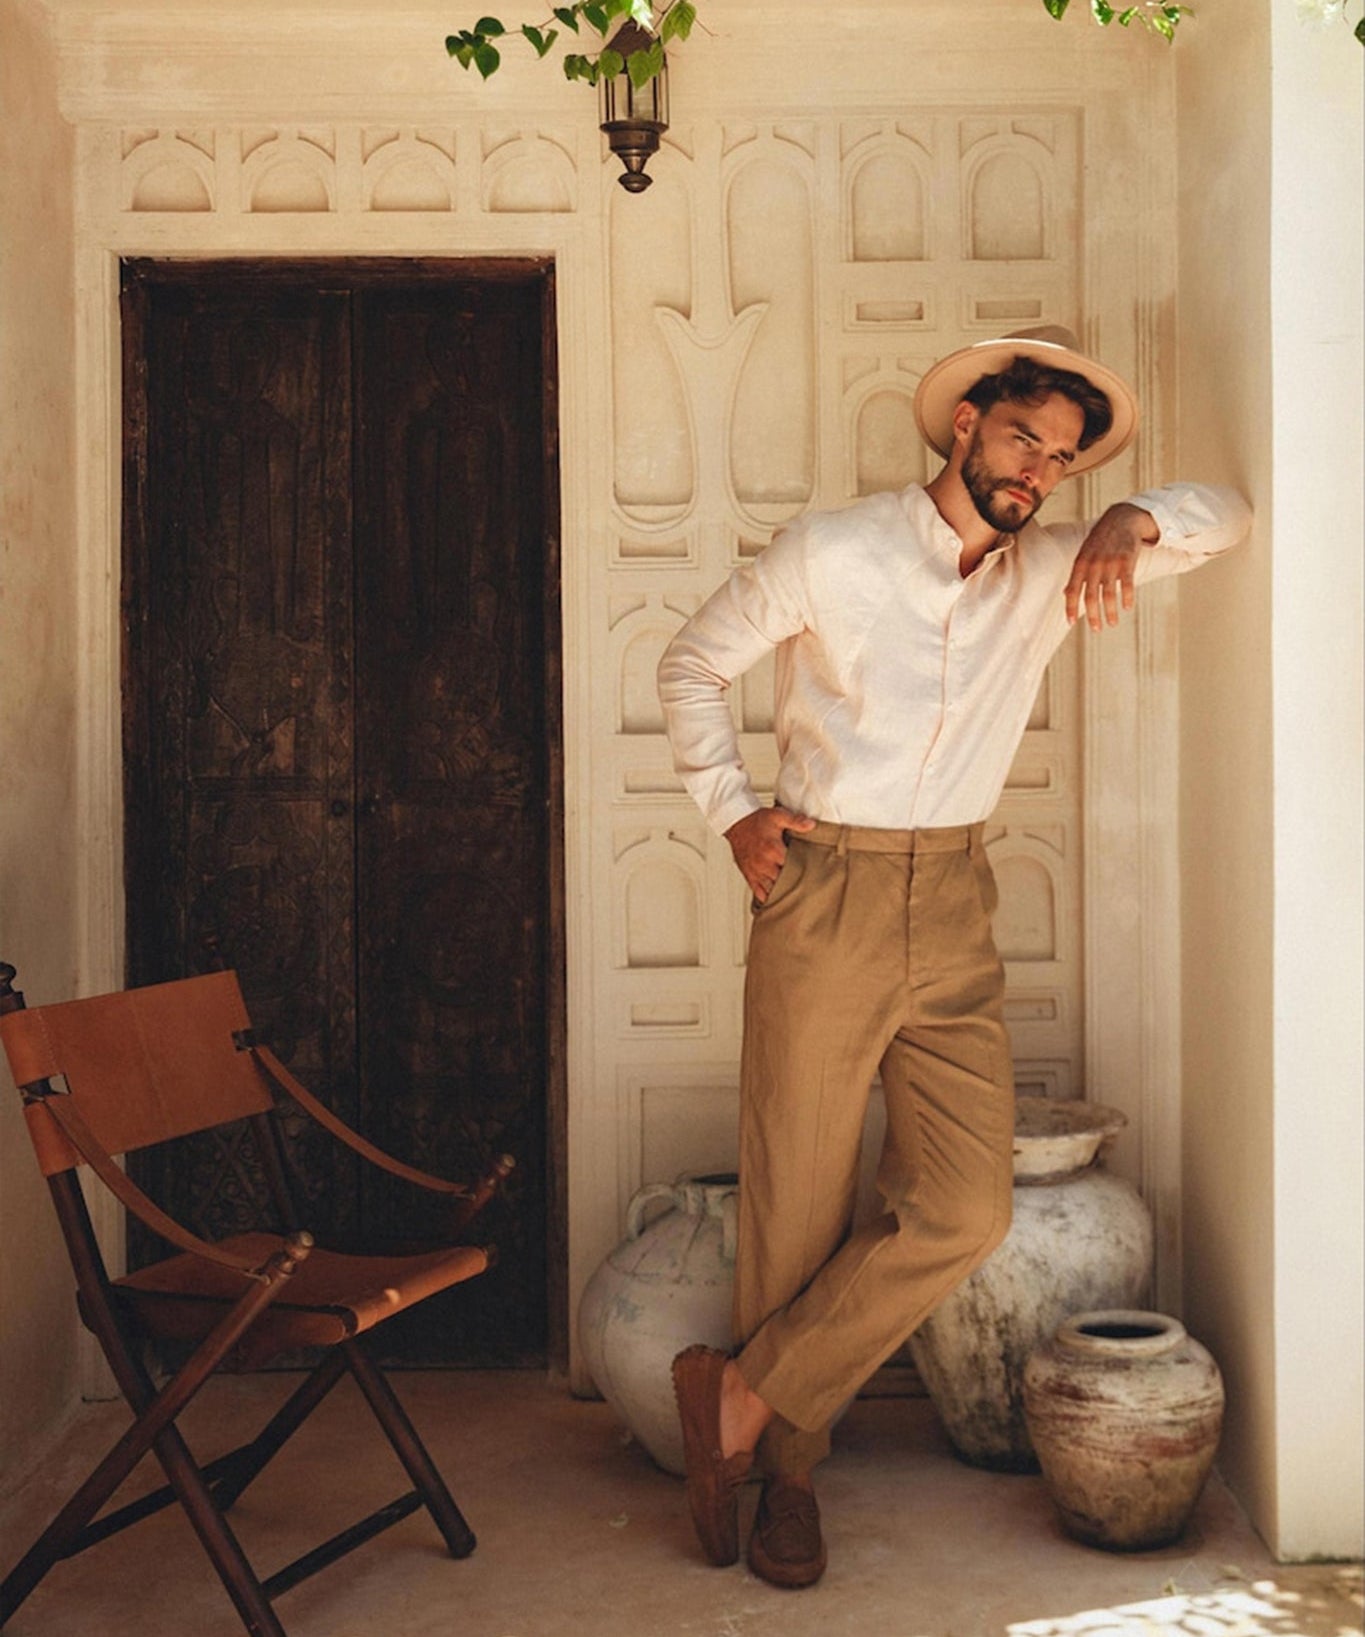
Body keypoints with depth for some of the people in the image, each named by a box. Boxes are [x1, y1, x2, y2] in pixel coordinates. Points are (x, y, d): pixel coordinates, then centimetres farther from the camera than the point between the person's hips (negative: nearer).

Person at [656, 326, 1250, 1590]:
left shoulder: (1053, 572, 7)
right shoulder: (831, 553, -4)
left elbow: (1222, 515, 10)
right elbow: (692, 665, 7)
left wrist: (1133, 522, -12)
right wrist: (733, 814, -2)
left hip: (954, 914, 4)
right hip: (825, 896, -4)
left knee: (966, 1208, -7)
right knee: (799, 1205, 1)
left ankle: (740, 1396, 8)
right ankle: (783, 1468, 22)